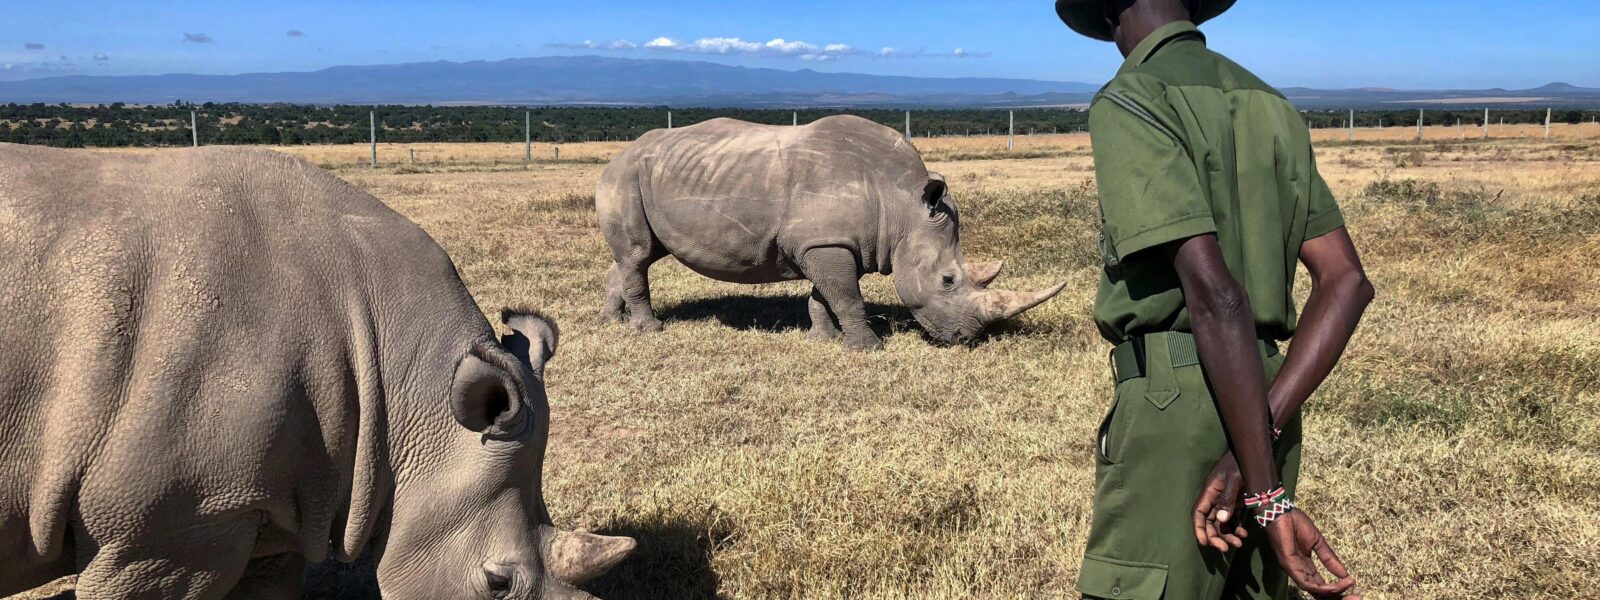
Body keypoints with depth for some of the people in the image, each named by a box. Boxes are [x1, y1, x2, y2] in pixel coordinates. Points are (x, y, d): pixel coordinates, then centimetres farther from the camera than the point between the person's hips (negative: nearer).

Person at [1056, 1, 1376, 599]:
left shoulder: (1130, 102, -10)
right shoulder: (1270, 105, 14)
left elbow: (1215, 293, -20)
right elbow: (1346, 281, 6)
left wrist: (1269, 495, -17)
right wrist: (1261, 436, -4)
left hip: (1175, 408, -8)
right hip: (1263, 410, 8)